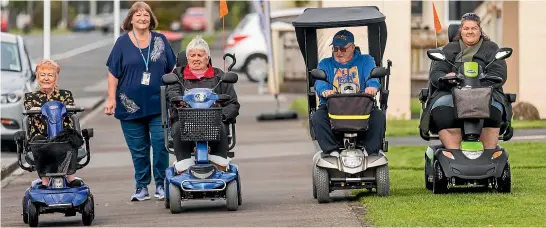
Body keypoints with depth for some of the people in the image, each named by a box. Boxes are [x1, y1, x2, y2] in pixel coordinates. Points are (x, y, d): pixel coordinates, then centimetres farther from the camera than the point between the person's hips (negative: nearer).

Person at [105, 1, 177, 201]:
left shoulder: (160, 40, 7)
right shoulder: (123, 42, 3)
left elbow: (172, 69, 13)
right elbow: (113, 73, 2)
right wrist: (111, 99, -4)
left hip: (158, 104, 1)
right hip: (131, 106, 0)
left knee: (161, 144, -6)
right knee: (138, 149, 4)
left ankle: (160, 185, 5)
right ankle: (142, 187, 13)